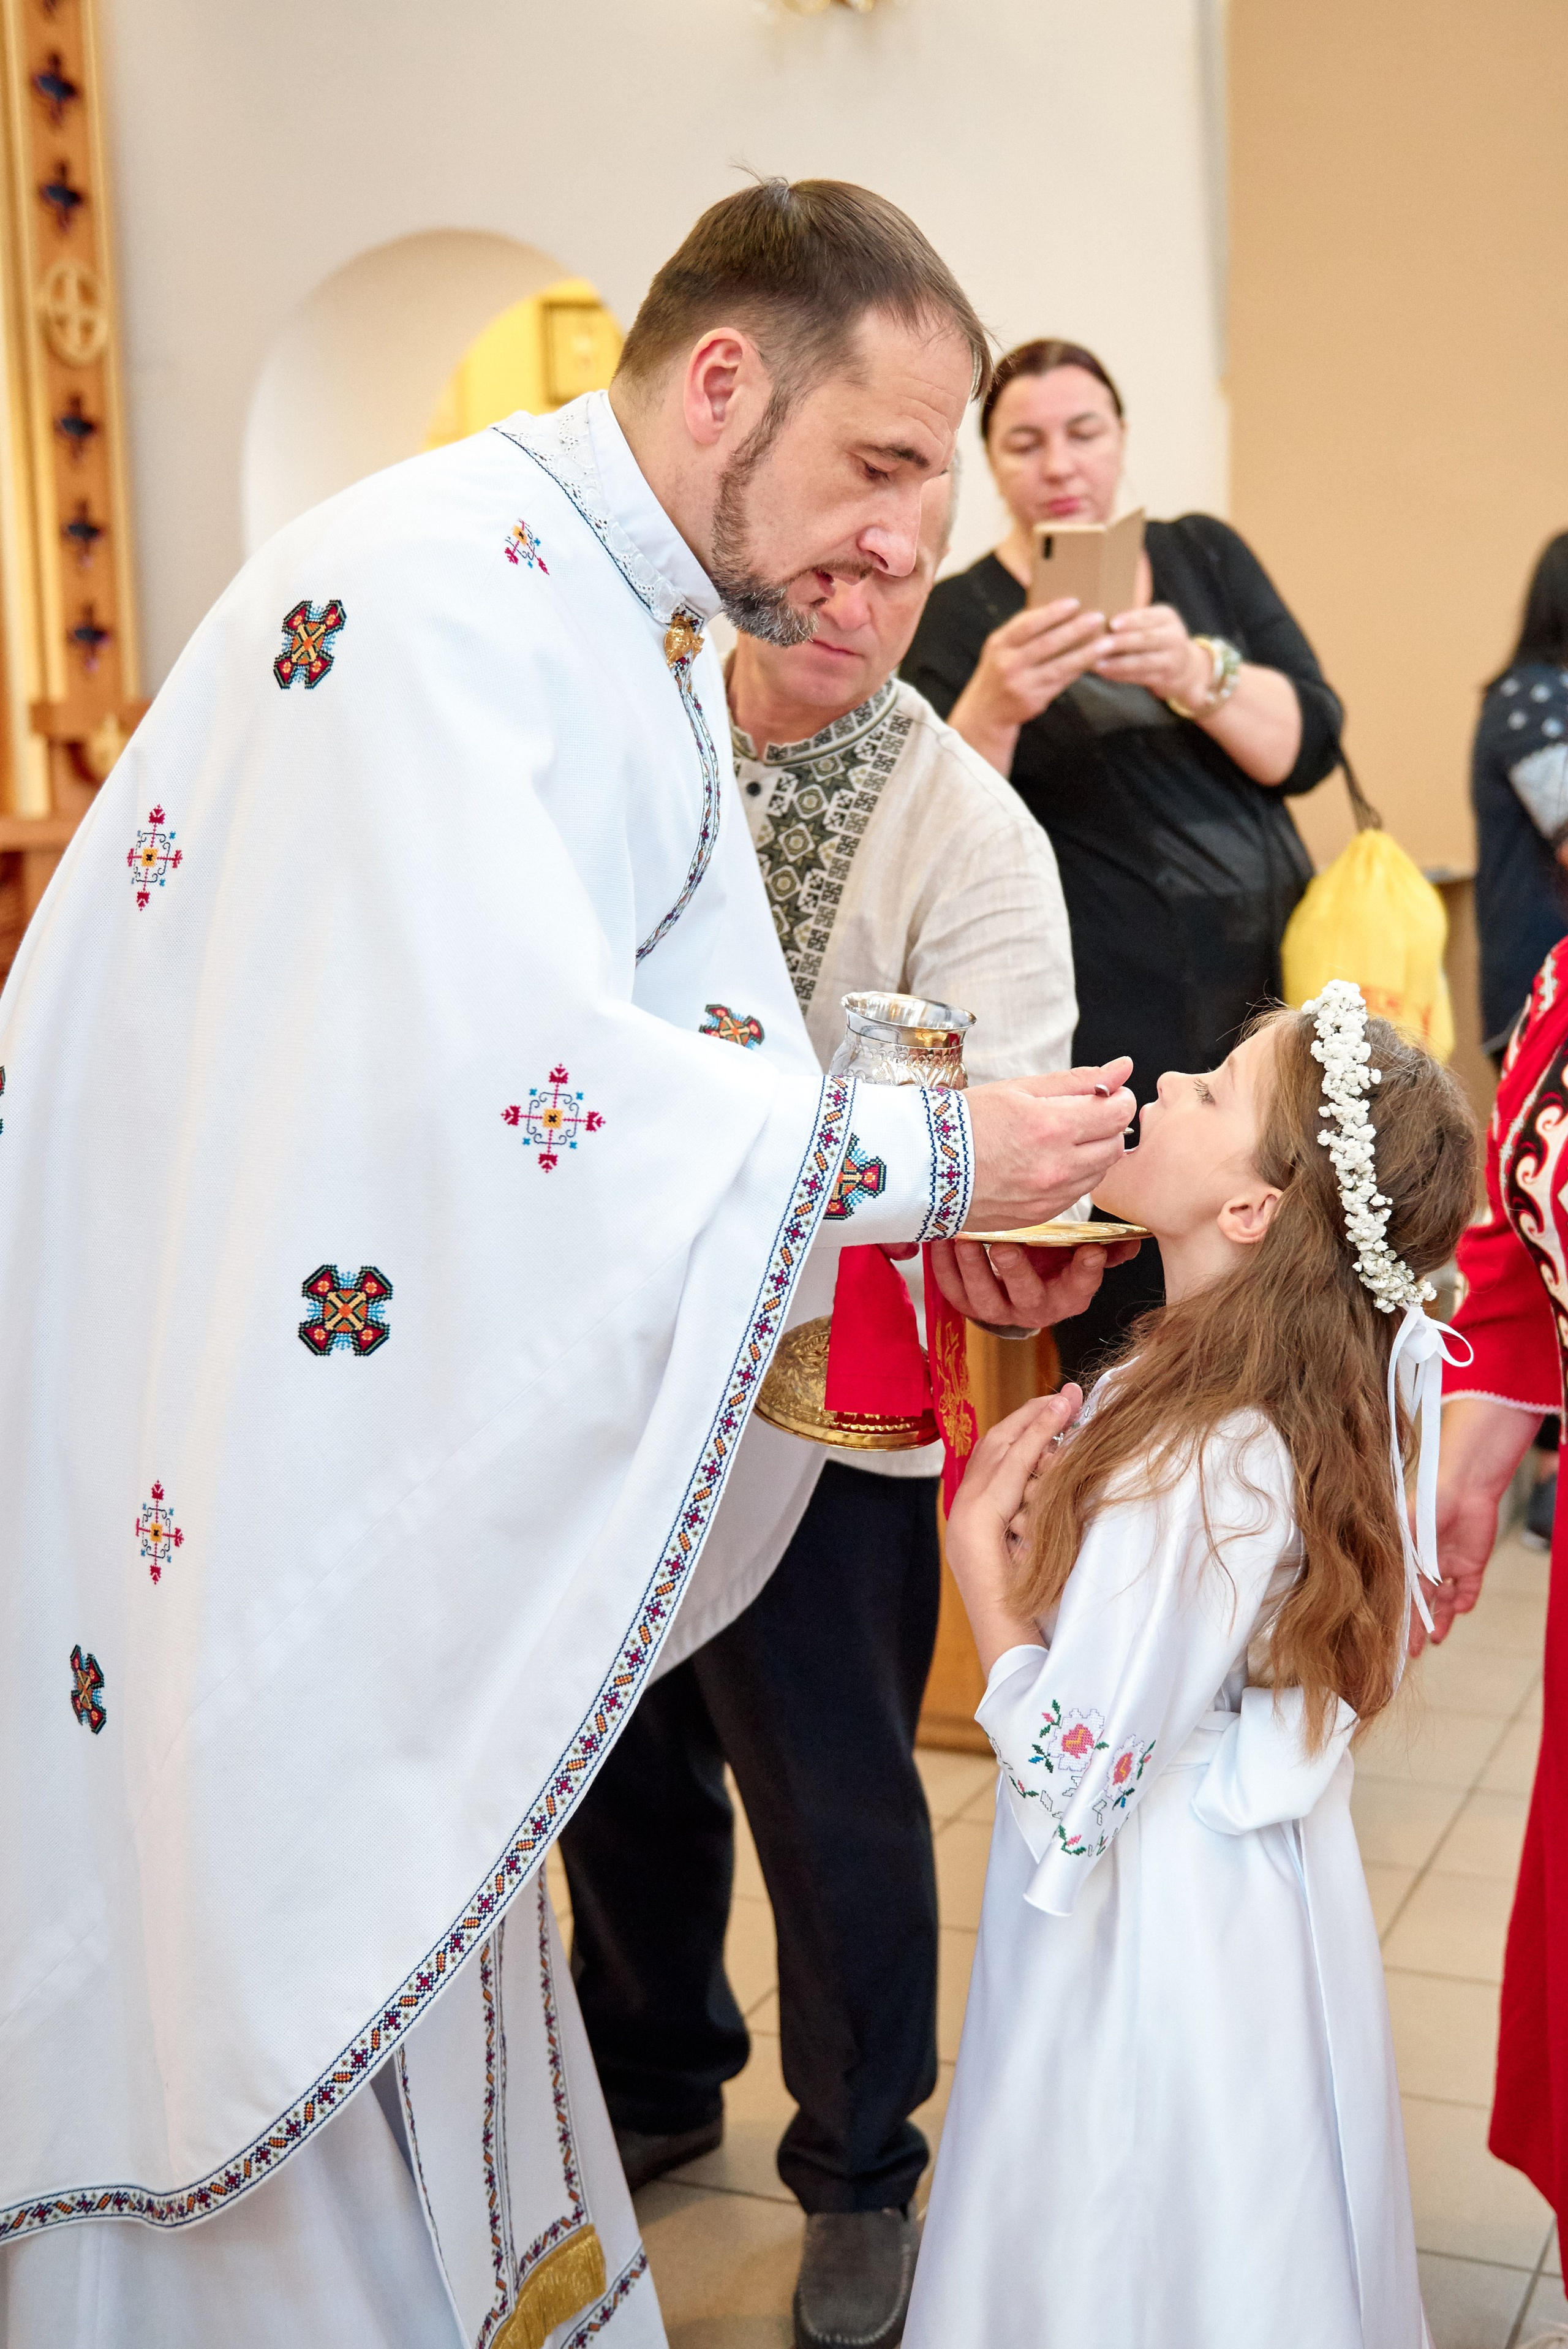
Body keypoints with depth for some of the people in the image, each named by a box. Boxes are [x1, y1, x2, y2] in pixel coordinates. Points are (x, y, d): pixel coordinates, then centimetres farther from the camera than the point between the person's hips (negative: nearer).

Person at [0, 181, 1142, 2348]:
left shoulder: (652, 643, 9)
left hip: (413, 1413, 9)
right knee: (254, 1955, 5)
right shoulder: (428, 586, -22)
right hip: (197, 1409, -9)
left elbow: (710, 1045, 13)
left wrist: (934, 1221, -2)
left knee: (406, 1965, 20)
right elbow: (513, 1067, -31)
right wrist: (922, 1158, -22)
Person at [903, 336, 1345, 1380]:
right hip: (1105, 1046, -4)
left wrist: (1194, 674, -22)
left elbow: (1309, 740, -2)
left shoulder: (1207, 557, 11)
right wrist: (992, 708, -30)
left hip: (1270, 1006, 4)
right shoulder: (958, 618, 2)